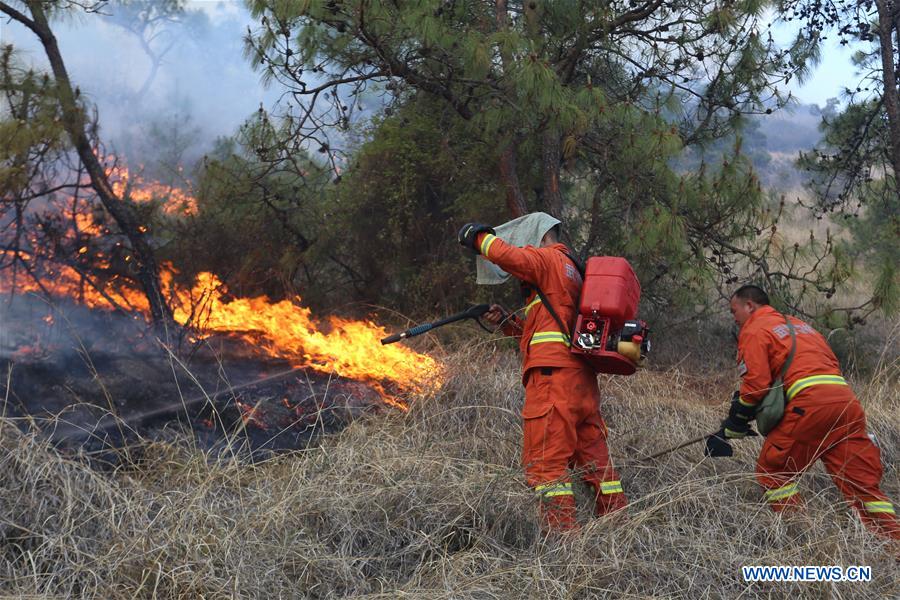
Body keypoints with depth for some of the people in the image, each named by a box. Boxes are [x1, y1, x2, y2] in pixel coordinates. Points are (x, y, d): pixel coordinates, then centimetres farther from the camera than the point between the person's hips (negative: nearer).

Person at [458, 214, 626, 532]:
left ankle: (562, 533, -11)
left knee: (546, 462, -8)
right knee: (595, 459, 13)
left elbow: (507, 255, -18)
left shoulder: (549, 259, -1)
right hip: (583, 378, 9)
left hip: (554, 375, -9)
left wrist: (479, 235, 0)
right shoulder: (575, 269, 26)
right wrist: (508, 322, 18)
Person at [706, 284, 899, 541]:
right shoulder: (800, 325, 31)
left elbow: (756, 384, -4)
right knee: (863, 482, 9)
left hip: (809, 403, -7)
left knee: (773, 471, 6)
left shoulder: (754, 331, 7)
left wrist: (732, 427, 7)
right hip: (847, 400, 8)